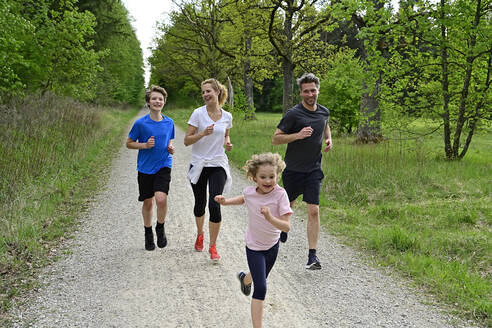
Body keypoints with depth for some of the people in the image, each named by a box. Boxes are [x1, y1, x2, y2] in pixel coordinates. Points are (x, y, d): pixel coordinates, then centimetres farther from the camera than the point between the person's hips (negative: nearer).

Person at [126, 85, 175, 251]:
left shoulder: (169, 122, 2)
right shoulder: (140, 123, -7)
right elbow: (129, 143, 2)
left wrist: (171, 148, -3)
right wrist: (144, 145, -15)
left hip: (163, 166, 1)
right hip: (145, 167, 0)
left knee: (161, 198, -18)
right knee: (148, 202, 9)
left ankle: (160, 228, 9)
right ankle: (148, 233, 32)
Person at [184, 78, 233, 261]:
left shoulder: (227, 116, 2)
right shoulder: (198, 113, -6)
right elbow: (187, 140, -7)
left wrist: (227, 143, -1)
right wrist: (203, 133, -23)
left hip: (218, 165, 1)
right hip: (199, 165, -1)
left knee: (215, 205, -11)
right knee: (200, 204, 12)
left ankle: (213, 246, 3)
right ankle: (200, 235, 41)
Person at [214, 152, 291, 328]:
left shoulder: (280, 194, -25)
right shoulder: (249, 191, -16)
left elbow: (286, 226, -28)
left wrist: (270, 218, -44)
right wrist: (226, 201, -1)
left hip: (273, 244, 2)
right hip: (255, 247, -1)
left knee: (261, 278, 28)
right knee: (261, 287, -13)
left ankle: (245, 278, 63)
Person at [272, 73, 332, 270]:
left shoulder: (324, 112, 3)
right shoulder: (293, 114, -13)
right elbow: (275, 139, -11)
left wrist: (328, 139, 7)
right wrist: (298, 135, -24)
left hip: (314, 170, 2)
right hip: (293, 170, -2)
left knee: (313, 211, -8)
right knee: (288, 205, 17)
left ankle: (312, 255, -5)